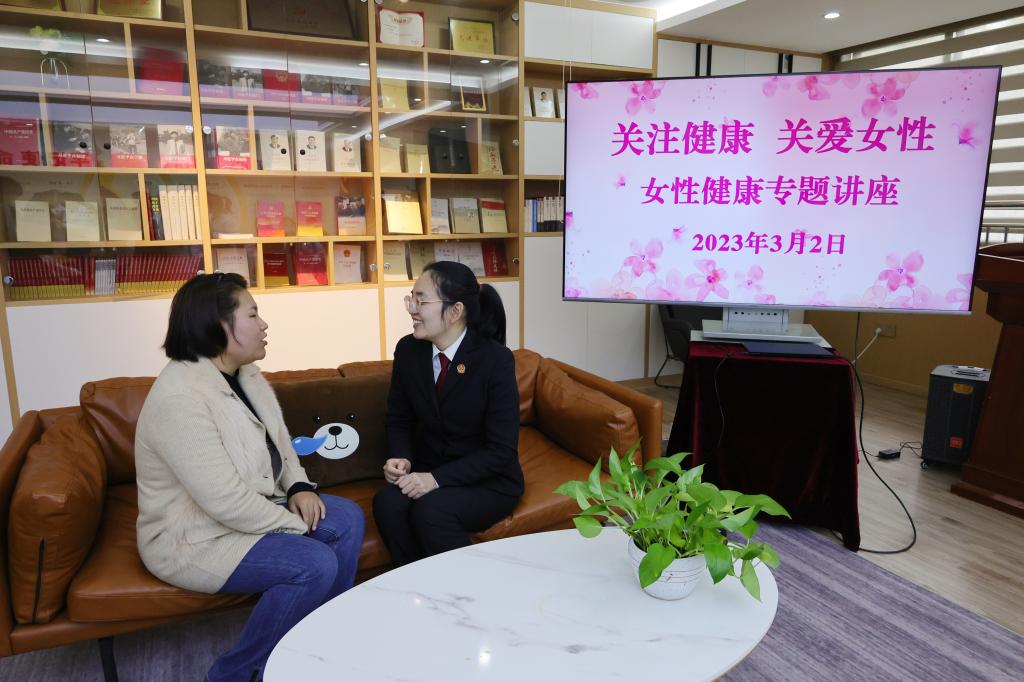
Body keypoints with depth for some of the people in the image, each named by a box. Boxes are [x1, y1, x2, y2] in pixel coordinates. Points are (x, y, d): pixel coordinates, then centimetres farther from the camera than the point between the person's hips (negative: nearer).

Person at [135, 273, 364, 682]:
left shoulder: (246, 375, 1)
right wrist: (295, 523, -18)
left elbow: (279, 443, 12)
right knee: (315, 564, -23)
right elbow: (225, 500, -30)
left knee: (347, 520, -4)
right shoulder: (179, 399, -28)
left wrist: (298, 487, -6)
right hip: (195, 536, -9)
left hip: (252, 508, 9)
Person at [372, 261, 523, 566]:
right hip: (429, 474, 4)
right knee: (386, 502, -25)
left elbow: (501, 450, -17)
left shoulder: (496, 360, -17)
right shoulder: (408, 349, -3)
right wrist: (400, 458, -11)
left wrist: (437, 478, -23)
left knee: (431, 510, -30)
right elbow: (399, 420, 10)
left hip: (488, 482, -4)